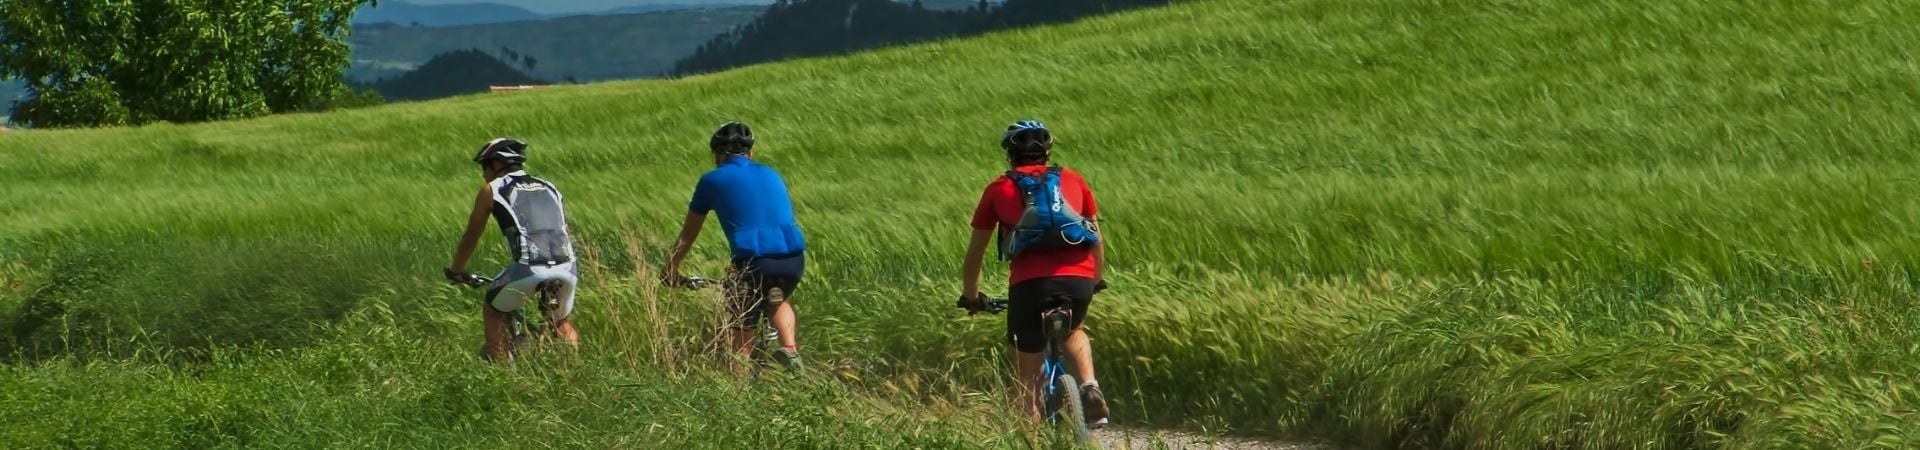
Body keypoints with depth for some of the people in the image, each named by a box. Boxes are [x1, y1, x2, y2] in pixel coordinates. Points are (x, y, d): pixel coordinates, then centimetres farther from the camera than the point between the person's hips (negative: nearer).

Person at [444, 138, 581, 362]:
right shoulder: (548, 188, 26)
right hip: (566, 268, 4)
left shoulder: (491, 190, 13)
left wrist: (456, 271, 36)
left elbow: (471, 236, 21)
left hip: (529, 268, -4)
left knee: (493, 310, 21)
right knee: (562, 322, 28)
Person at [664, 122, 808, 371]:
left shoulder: (712, 181, 13)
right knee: (780, 299, 33)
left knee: (742, 332, 9)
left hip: (754, 261, -4)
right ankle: (790, 349, 10)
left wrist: (670, 270, 34)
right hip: (794, 259, 4)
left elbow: (688, 234, 21)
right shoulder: (771, 175, 25)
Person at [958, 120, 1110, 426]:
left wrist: (970, 295, 38)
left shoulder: (999, 189, 19)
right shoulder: (1072, 180, 23)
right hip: (1079, 279, 2)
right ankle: (1089, 387, 10)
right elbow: (1096, 238, 32)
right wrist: (1097, 279, 48)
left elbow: (975, 251, 23)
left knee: (1029, 370, 13)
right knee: (1073, 331, 33)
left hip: (1030, 282, -2)